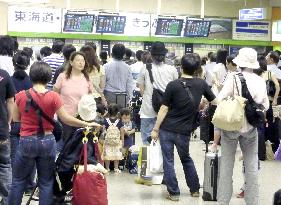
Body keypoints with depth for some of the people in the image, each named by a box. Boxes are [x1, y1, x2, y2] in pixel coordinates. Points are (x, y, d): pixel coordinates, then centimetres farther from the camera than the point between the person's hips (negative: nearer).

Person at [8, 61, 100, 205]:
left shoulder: (21, 96, -8)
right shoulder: (53, 97, -9)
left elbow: (15, 118, 6)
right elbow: (66, 119, -3)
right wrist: (87, 124, 8)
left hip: (27, 141, 0)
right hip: (47, 141, 0)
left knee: (18, 180, 13)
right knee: (46, 183, 10)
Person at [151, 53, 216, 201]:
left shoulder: (173, 85, -10)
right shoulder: (201, 84, -3)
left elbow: (164, 109, -8)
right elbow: (214, 101, 10)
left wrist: (155, 129, -2)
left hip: (167, 129, -3)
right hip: (184, 131, 3)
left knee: (168, 161, 7)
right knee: (186, 159, 23)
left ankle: (173, 193, 9)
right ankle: (195, 189, 29)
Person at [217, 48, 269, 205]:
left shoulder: (234, 78, -13)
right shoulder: (261, 81, -4)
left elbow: (220, 100, -16)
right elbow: (265, 105, 3)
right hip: (251, 127, 2)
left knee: (227, 164, 8)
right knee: (252, 165, 10)